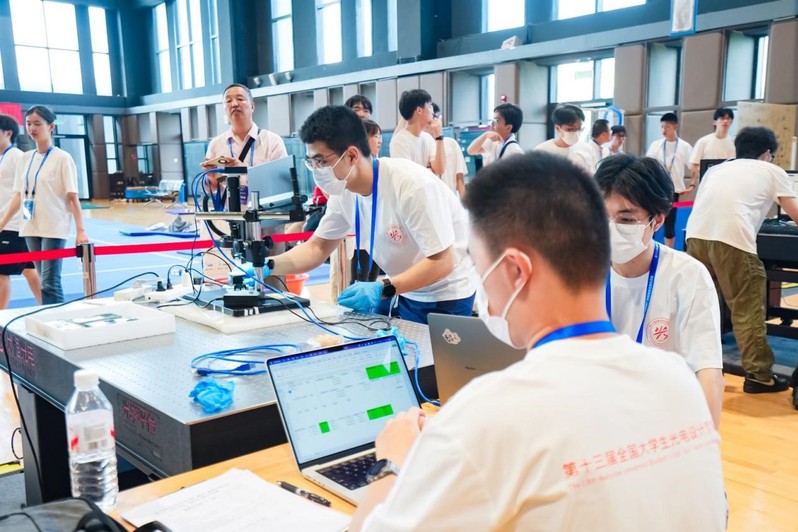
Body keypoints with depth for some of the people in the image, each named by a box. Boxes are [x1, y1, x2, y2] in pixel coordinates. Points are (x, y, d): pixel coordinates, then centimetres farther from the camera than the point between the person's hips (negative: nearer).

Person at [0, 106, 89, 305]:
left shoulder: (62, 158, -6)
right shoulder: (25, 158, 9)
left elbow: (72, 198, -10)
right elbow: (19, 195, 13)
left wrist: (80, 230, -17)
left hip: (54, 229, -6)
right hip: (30, 228, 6)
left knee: (50, 283, -8)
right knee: (46, 282, 10)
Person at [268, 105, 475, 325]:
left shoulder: (411, 185, -30)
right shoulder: (343, 191, -9)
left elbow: (442, 262, -28)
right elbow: (316, 248, 2)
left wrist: (383, 289, -39)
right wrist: (268, 265, -16)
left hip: (446, 298, -6)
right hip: (407, 295, 6)